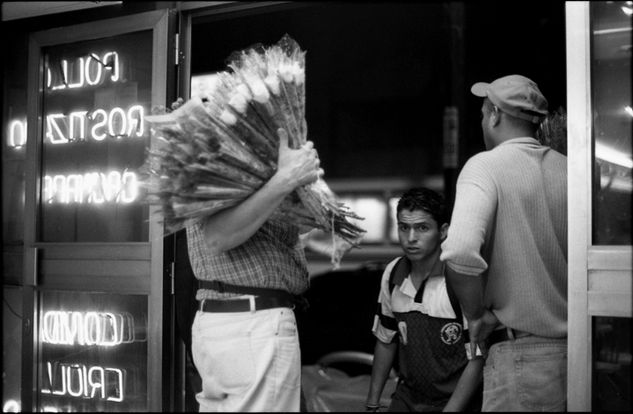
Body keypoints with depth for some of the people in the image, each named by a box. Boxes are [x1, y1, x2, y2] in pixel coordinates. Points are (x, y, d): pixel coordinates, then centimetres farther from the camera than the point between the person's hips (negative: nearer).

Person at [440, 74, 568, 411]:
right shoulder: (570, 170, 6)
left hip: (521, 355, -6)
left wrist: (476, 315, -12)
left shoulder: (486, 166, -10)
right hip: (575, 349, 6)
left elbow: (460, 250, -27)